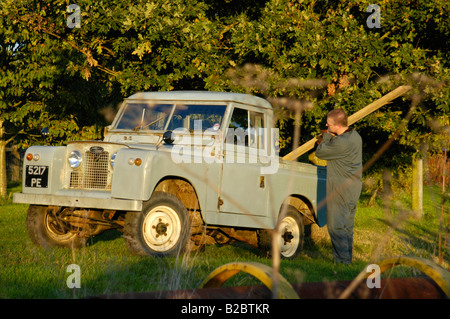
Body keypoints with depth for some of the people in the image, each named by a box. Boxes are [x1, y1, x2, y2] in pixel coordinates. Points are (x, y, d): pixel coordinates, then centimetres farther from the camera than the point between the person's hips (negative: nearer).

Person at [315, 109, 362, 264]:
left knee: (336, 227, -2)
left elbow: (320, 152, -12)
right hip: (353, 187, 10)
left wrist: (326, 137, 0)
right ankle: (347, 260, 22)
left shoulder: (341, 143, -25)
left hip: (340, 190, -10)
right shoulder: (355, 136, 6)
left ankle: (342, 261, -1)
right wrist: (330, 138, 6)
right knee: (347, 227, 15)